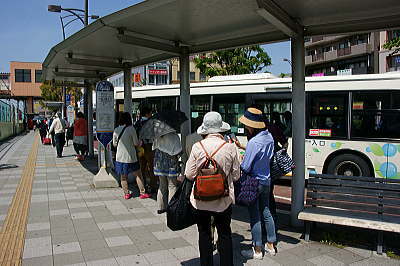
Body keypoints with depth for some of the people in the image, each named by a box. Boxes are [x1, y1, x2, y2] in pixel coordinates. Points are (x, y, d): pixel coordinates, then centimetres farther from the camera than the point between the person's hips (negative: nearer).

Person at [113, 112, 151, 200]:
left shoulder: (116, 130, 0)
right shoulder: (131, 129, -12)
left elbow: (114, 144, 9)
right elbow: (136, 144, -10)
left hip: (120, 157, 4)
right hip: (130, 157, -4)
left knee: (123, 177, 14)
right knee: (138, 175, 10)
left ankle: (126, 193, 20)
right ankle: (142, 193, 14)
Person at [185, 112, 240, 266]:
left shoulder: (197, 147, -12)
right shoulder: (230, 147, -11)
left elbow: (189, 174, -7)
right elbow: (236, 176, -2)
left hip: (201, 200, 0)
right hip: (224, 200, 0)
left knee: (204, 235, 15)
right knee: (225, 234, 15)